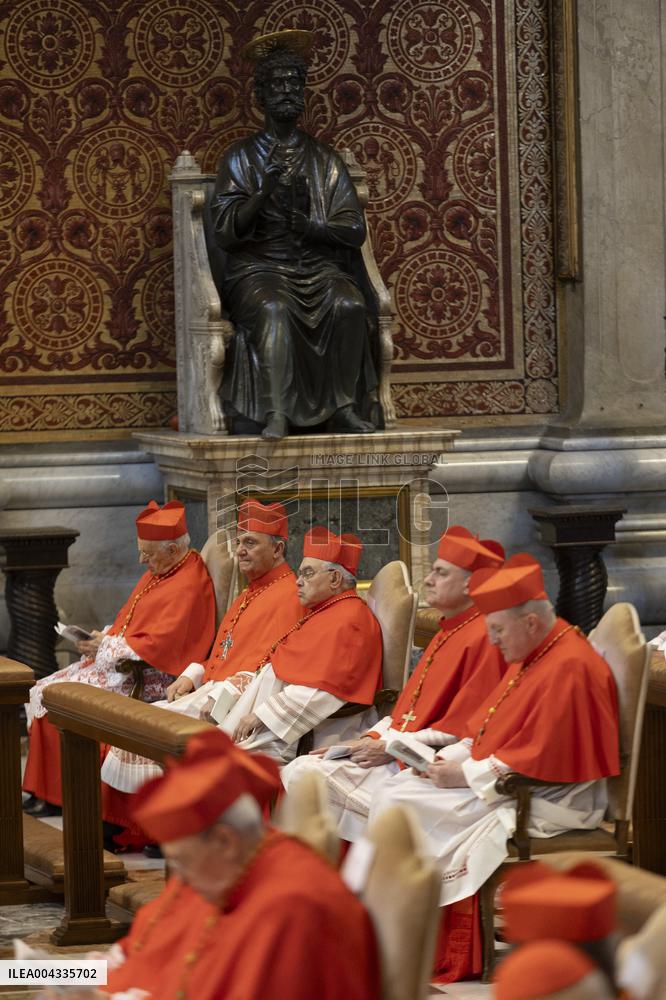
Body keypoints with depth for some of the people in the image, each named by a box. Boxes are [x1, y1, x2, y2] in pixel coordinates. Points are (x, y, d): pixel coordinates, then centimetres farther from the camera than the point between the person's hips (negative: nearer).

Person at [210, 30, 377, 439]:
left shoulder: (325, 159, 15)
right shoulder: (241, 157, 9)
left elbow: (354, 230, 7)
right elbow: (224, 231, -2)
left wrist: (311, 227, -13)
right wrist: (265, 190, -17)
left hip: (319, 264, 2)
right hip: (258, 266, -2)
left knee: (349, 304, -31)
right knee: (273, 309, -37)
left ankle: (343, 407, -25)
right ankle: (276, 413, -42)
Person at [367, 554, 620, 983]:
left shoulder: (569, 667, -20)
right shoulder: (532, 657, 12)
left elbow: (539, 757, -23)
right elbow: (488, 730, 20)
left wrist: (466, 775, -17)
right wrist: (451, 757, 3)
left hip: (545, 799, -10)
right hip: (506, 782, 10)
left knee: (402, 803, -17)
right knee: (394, 792, 1)